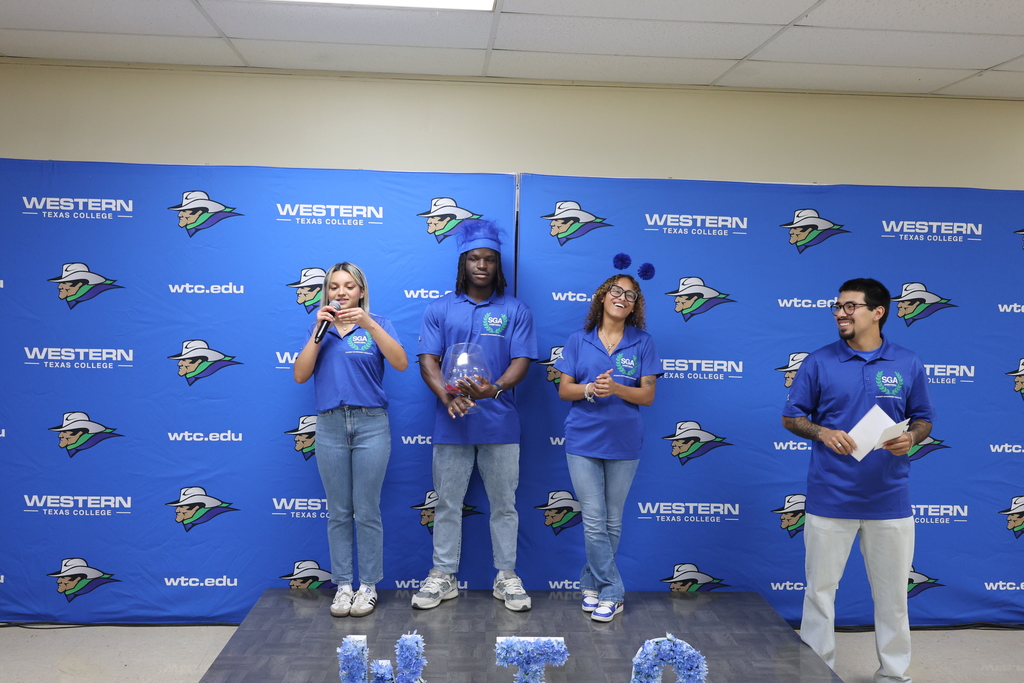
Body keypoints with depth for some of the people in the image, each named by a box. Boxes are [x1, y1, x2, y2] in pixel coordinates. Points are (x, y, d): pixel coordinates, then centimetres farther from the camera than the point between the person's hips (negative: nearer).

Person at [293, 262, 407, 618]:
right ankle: (343, 585, 18)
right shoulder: (319, 329, 11)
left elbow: (401, 363, -13)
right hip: (330, 425, 2)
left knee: (366, 511, 2)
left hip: (371, 424, -2)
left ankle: (368, 585, 15)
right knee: (338, 512, 8)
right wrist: (319, 331, -8)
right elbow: (300, 375, 0)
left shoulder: (377, 325, 3)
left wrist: (369, 324, -22)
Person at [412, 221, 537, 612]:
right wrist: (447, 396, -20)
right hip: (451, 424, 1)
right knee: (447, 503, 9)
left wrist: (494, 389, -23)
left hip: (500, 423, 0)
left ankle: (506, 577, 21)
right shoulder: (440, 309, 6)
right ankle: (443, 577, 22)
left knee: (504, 504, 8)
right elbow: (428, 360, -1)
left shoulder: (515, 311, 4)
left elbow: (521, 362, -3)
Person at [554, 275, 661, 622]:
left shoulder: (643, 343, 1)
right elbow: (564, 389, 2)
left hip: (623, 443, 1)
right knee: (594, 521, -2)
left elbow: (648, 395, -2)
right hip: (583, 440, 0)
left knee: (612, 521, 10)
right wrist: (590, 388, -18)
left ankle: (592, 583, 27)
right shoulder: (578, 340, 3)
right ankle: (612, 592, 12)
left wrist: (616, 388, -20)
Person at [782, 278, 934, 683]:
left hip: (889, 497, 1)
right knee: (820, 587, 7)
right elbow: (790, 417, 4)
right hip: (829, 497, -1)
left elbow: (923, 421, 10)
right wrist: (822, 432, -16)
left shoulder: (908, 365, 3)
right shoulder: (819, 362, -1)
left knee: (892, 591, 12)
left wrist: (910, 438, -12)